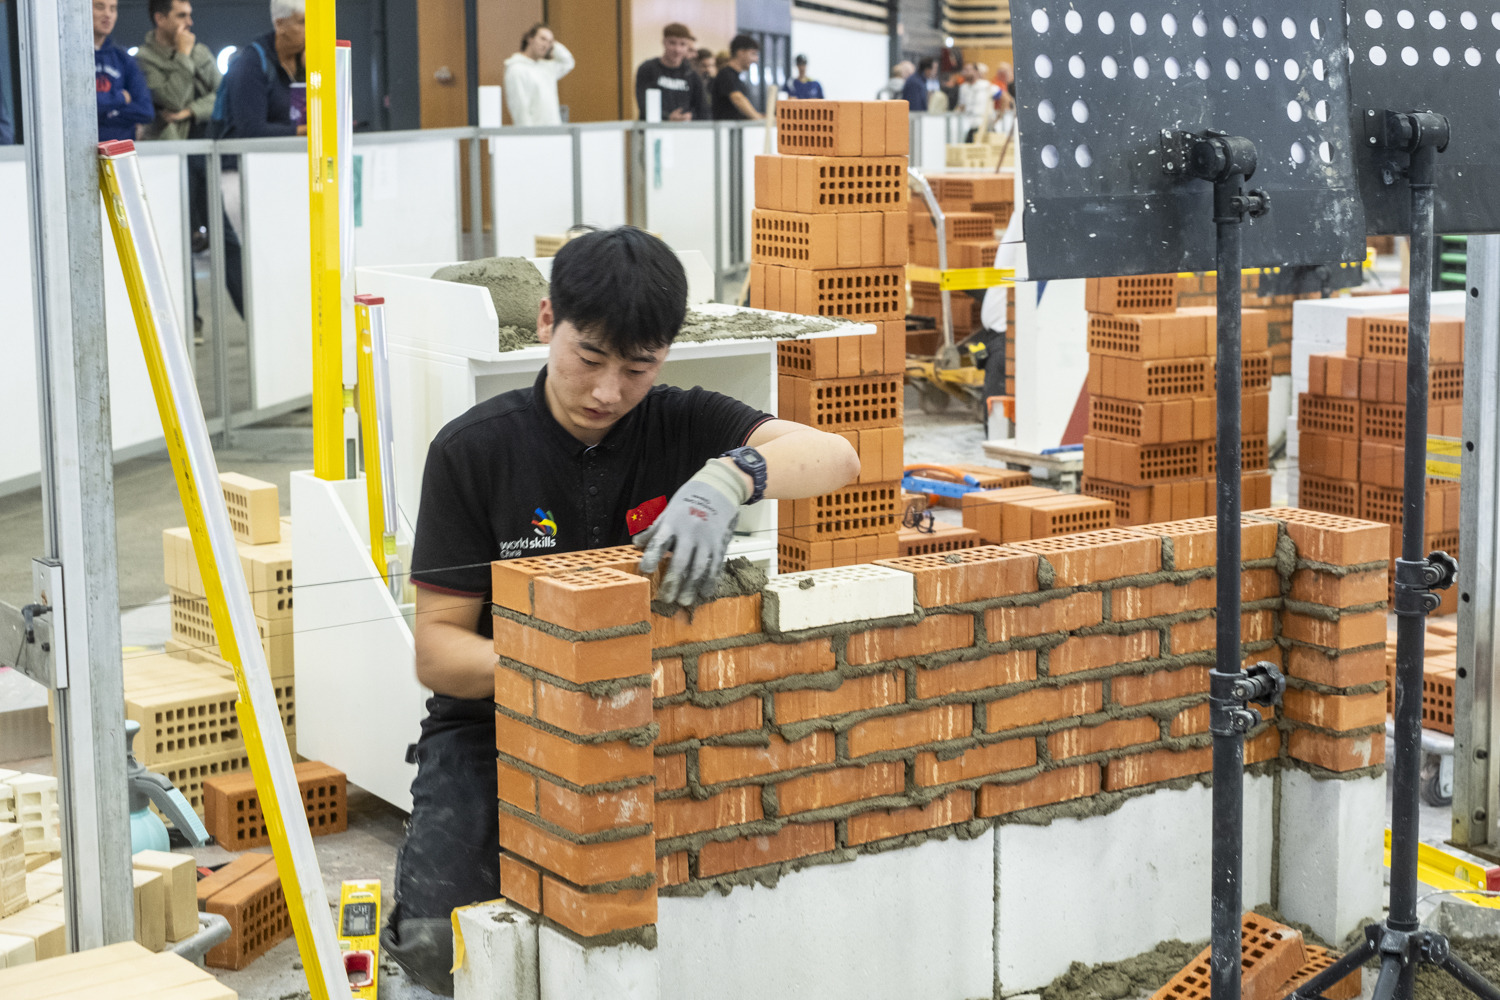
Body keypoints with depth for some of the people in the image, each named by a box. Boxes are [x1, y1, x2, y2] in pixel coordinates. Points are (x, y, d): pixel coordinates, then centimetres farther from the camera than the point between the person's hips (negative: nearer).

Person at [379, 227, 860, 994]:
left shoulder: (683, 427, -2)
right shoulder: (473, 451, -7)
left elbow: (835, 456, -19)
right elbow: (437, 649, -9)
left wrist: (727, 478, -39)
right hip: (493, 729, -2)